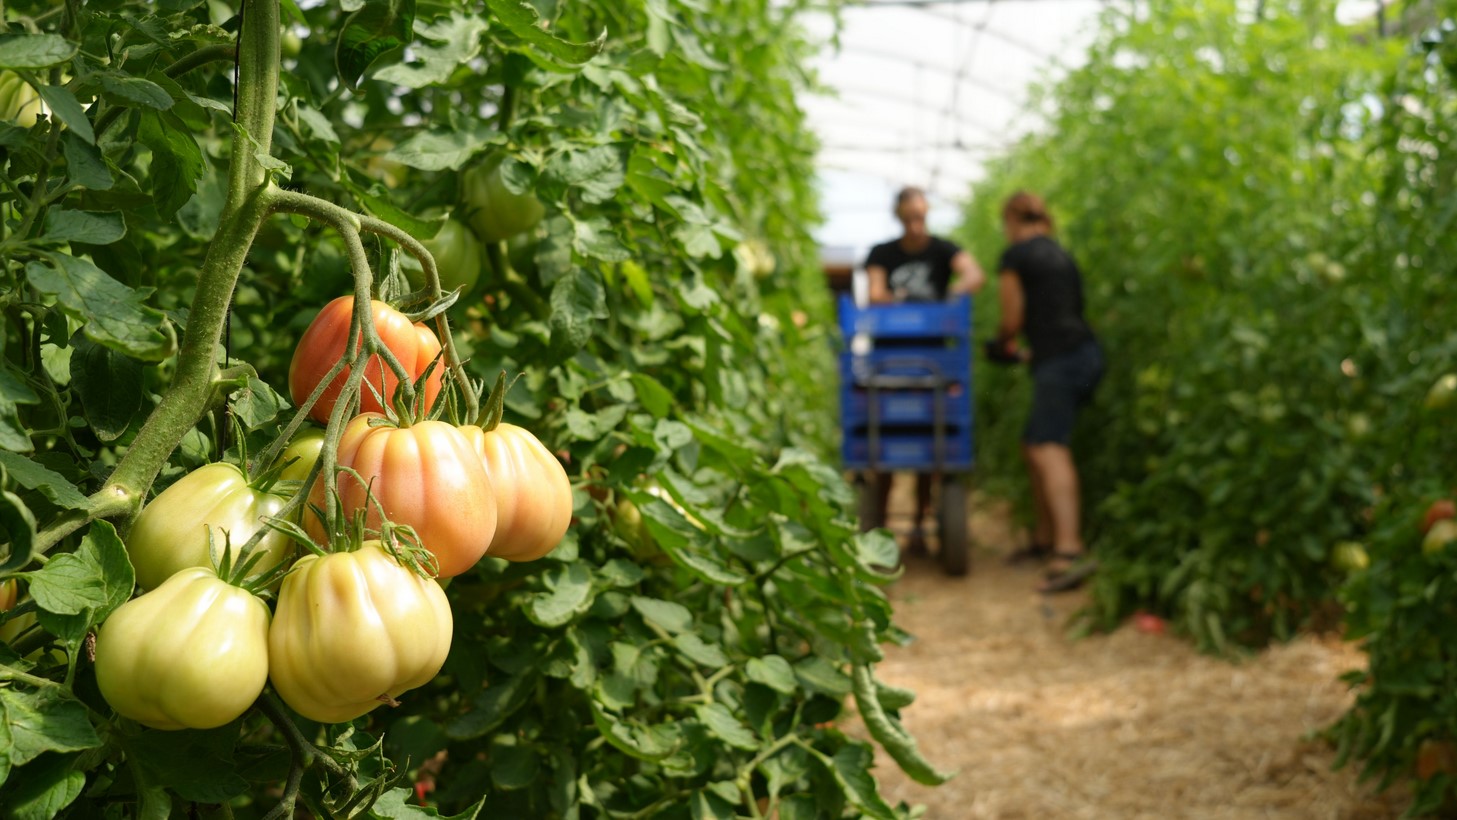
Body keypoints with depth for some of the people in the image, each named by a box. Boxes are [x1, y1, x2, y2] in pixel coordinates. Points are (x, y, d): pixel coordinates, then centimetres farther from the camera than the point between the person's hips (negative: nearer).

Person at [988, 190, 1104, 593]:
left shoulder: (1014, 255, -1)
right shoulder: (1060, 255, 22)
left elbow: (1012, 320, 0)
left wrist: (1002, 342, 22)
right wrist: (1029, 351, 37)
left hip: (1060, 360, -9)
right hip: (1084, 352, 9)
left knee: (1049, 449, -20)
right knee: (1033, 446, 18)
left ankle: (1071, 550, -35)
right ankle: (1045, 537, 26)